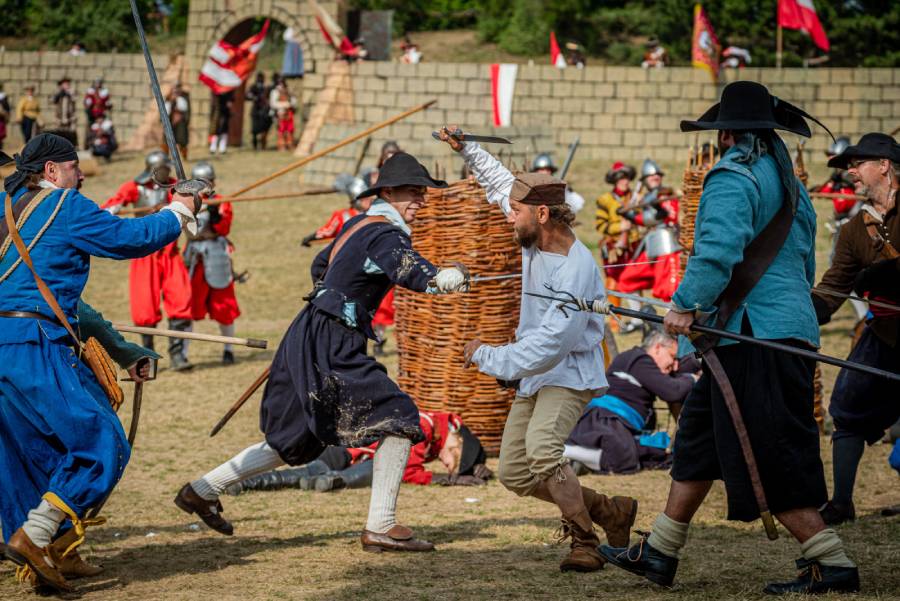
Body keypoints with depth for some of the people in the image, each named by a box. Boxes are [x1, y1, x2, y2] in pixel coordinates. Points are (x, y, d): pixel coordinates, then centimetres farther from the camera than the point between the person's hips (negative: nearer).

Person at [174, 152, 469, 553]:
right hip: (331, 348, -10)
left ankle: (202, 490, 26)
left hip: (310, 339, 10)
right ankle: (380, 528, -8)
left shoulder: (357, 225, 14)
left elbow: (320, 267, 30)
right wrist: (442, 279, -56)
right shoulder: (386, 234, -15)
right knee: (399, 419, -10)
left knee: (296, 442, 19)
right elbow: (409, 269, -37)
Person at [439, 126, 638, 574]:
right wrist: (465, 149, 10)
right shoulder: (536, 238, -3)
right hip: (532, 375, 9)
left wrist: (489, 357, -23)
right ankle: (610, 512, 18)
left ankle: (585, 544, -25)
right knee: (514, 474, 8)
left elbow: (551, 344, -31)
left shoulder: (575, 269, -28)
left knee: (541, 447, -34)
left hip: (568, 374, -9)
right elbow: (501, 182, 16)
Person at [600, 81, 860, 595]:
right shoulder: (790, 183, 17)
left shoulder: (732, 178, -11)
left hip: (755, 339, -10)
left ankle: (832, 566, -7)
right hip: (791, 329, 10)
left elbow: (718, 250, -26)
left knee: (772, 461, -7)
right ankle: (660, 554, 21)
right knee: (699, 437, 16)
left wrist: (686, 304, -20)